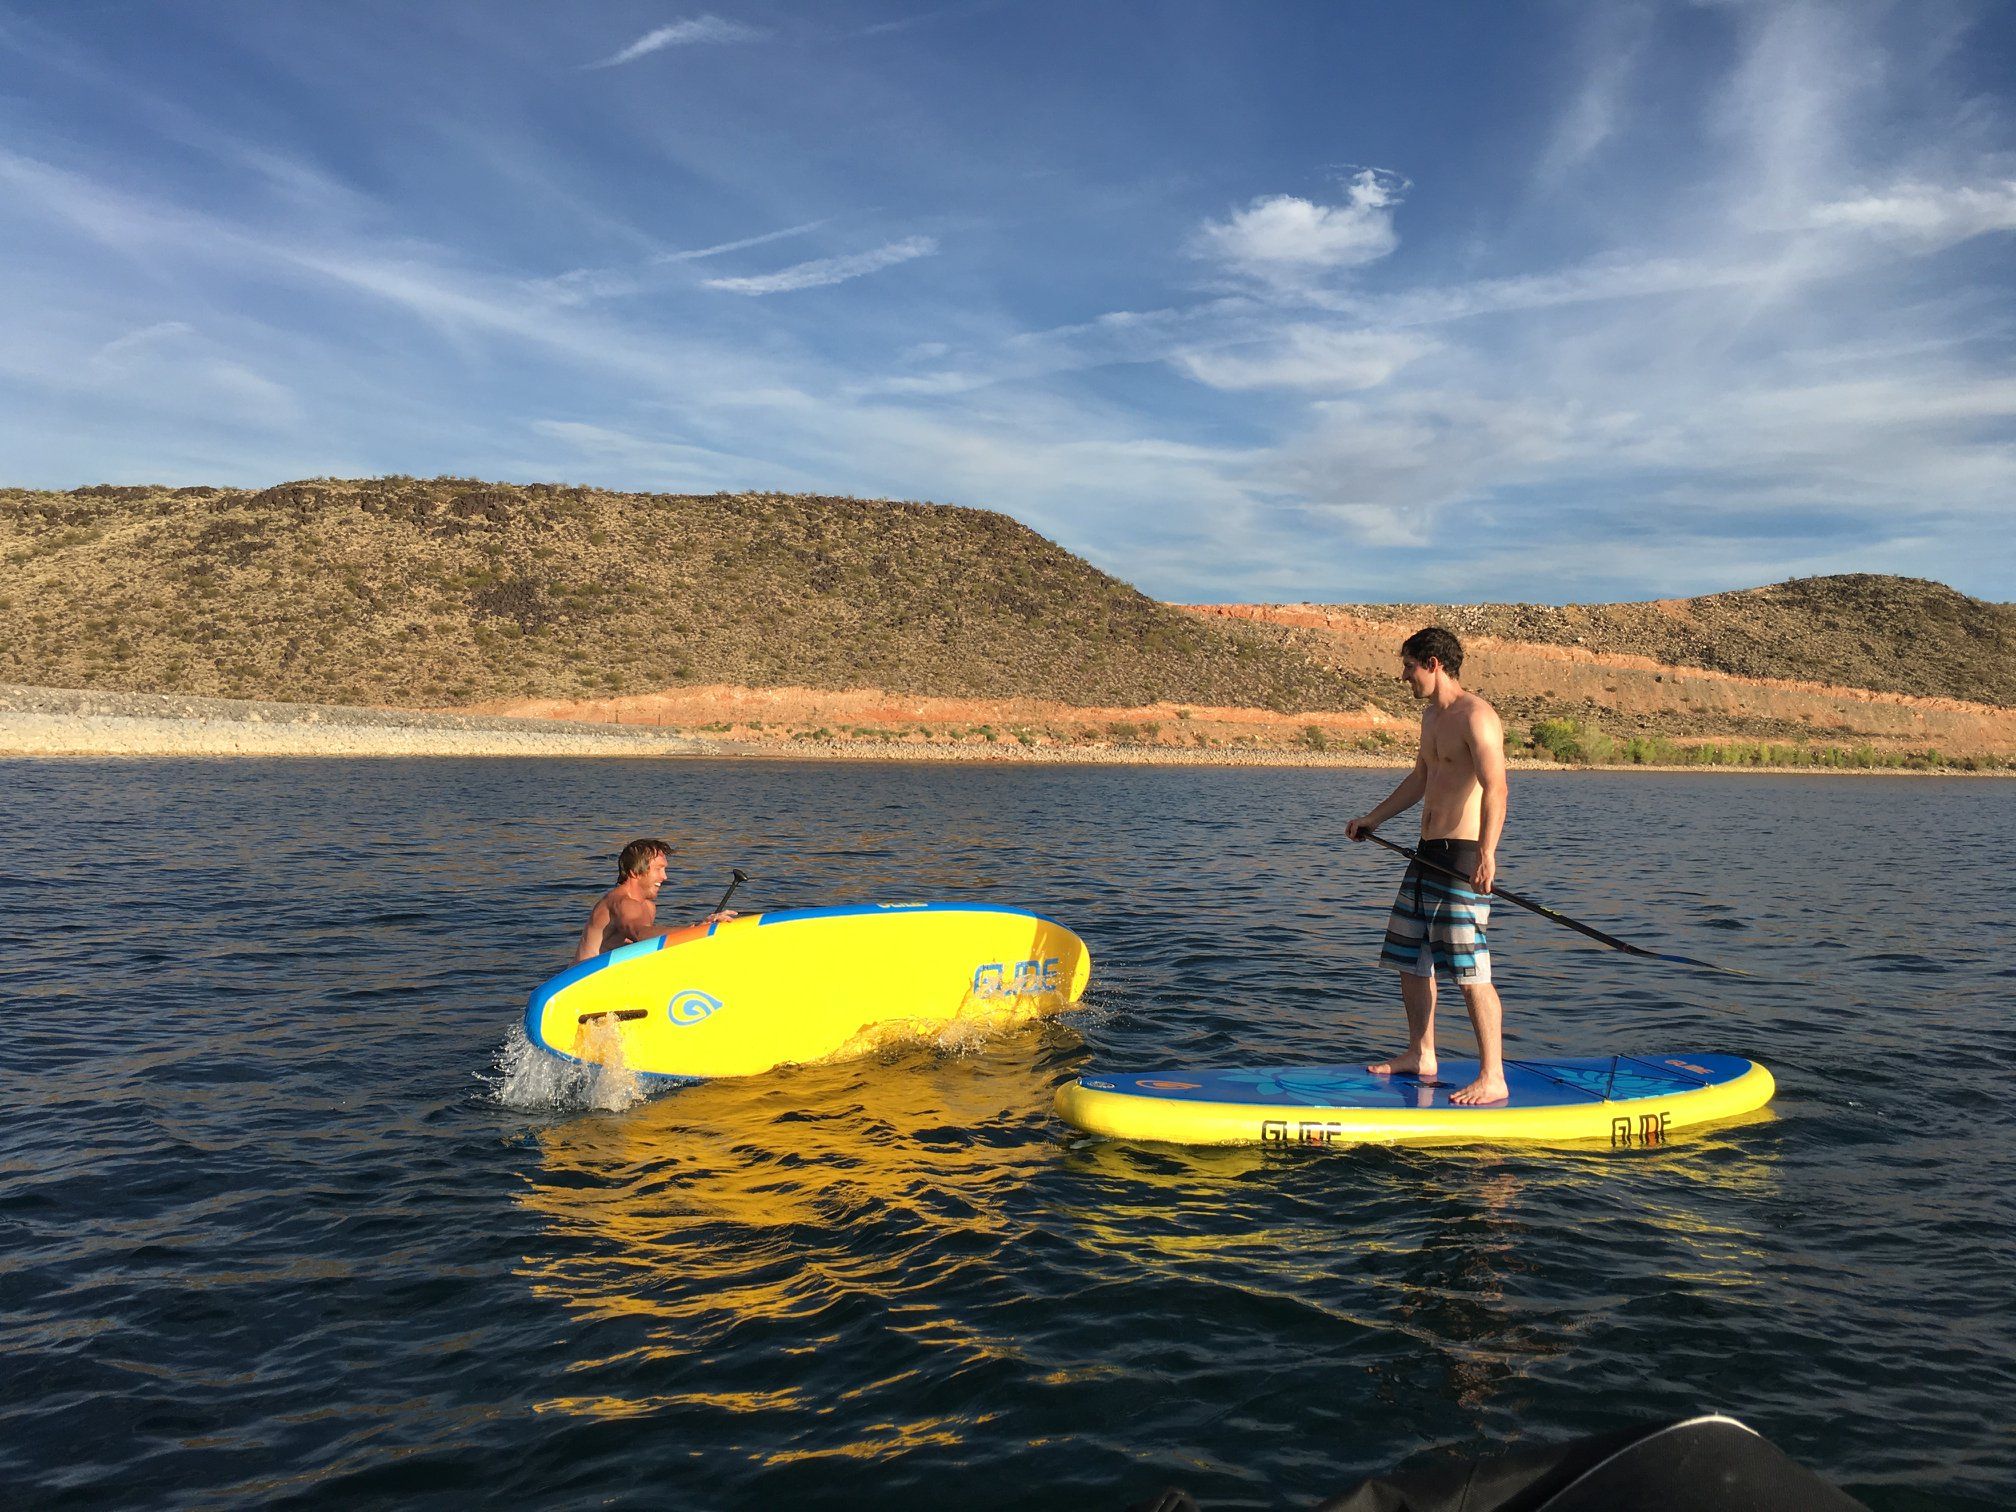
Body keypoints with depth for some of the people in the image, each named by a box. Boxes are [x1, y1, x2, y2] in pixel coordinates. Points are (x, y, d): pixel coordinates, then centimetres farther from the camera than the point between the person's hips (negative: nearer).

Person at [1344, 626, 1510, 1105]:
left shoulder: (1475, 715, -14)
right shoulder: (1432, 715, 16)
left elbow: (1495, 786, -27)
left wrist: (1486, 853, -39)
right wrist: (1373, 819, 35)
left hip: (1464, 855, -10)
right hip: (1427, 853, 10)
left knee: (1470, 970, -10)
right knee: (1409, 957, 15)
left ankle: (1492, 1079, -4)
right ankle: (1421, 1056, 28)